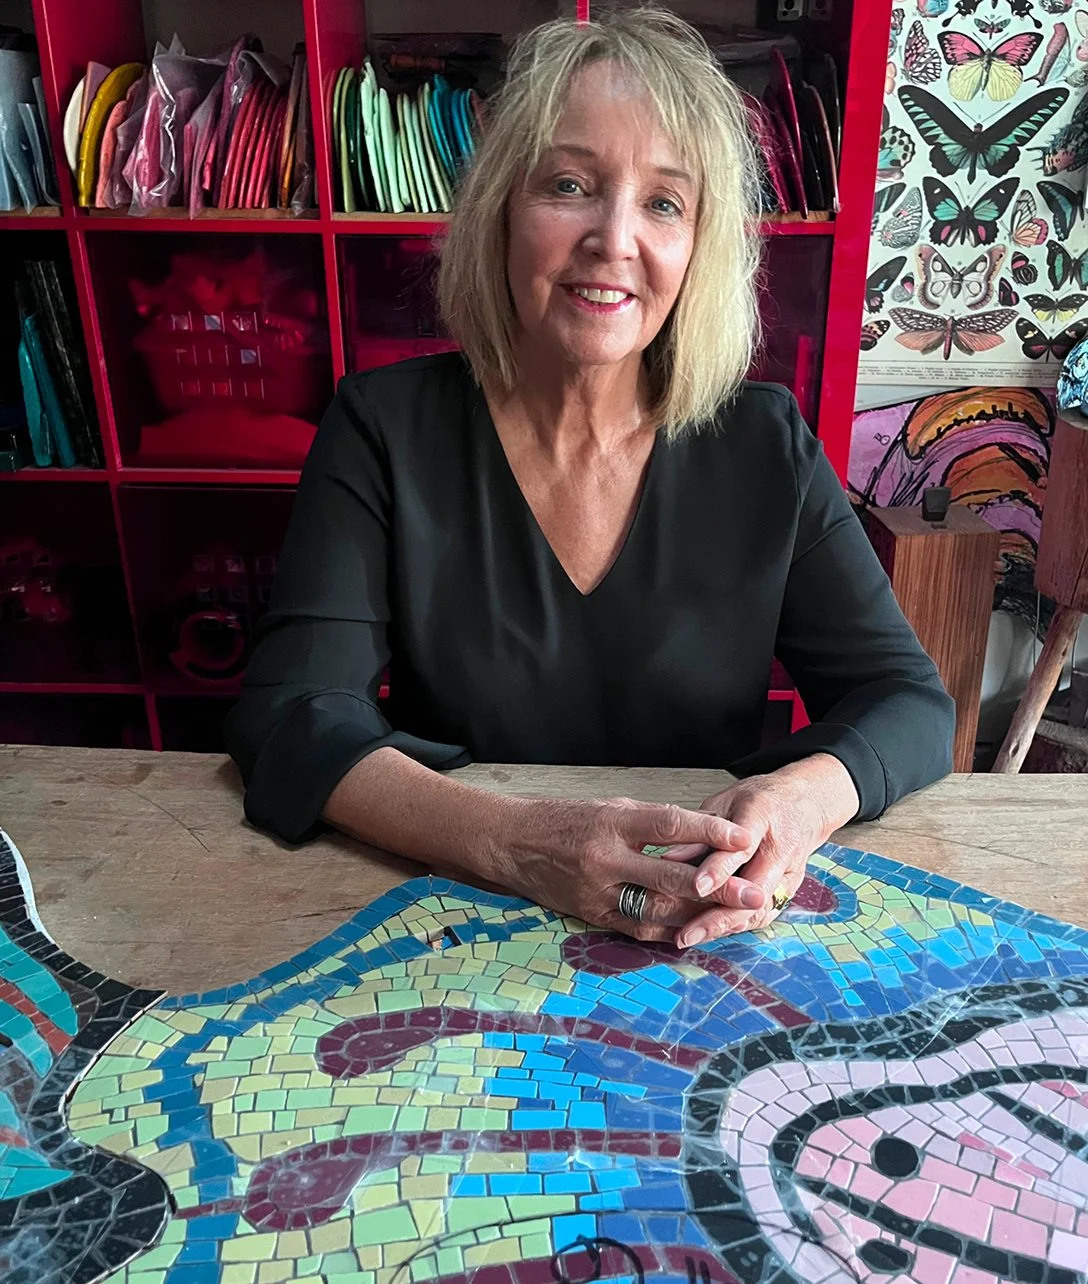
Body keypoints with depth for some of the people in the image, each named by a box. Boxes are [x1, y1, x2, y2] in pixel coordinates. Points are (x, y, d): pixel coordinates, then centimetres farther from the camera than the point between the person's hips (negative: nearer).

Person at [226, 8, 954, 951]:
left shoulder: (763, 444, -3)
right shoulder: (384, 427, -6)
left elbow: (909, 703, -3)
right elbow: (291, 715, -13)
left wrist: (799, 800, -25)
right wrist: (514, 841, -30)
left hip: (715, 954, 2)